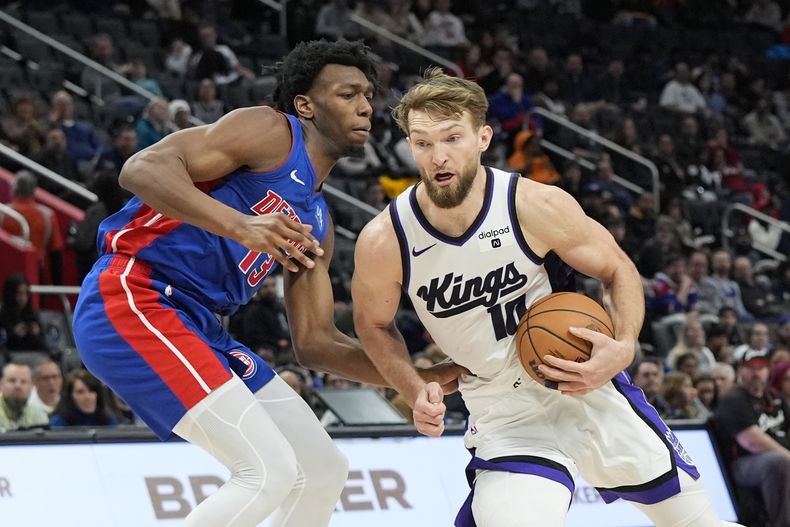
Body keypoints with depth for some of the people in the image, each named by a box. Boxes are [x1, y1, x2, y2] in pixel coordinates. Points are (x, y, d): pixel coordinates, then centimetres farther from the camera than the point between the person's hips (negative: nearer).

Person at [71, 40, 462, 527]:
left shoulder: (317, 222, 20)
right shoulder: (270, 132, -5)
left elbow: (315, 341, 21)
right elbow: (143, 169, -17)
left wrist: (427, 378, 11)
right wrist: (241, 225, -31)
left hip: (197, 325, 10)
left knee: (324, 471, 11)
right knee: (269, 470, -19)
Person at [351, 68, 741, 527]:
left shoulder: (539, 207, -19)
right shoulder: (384, 242, -17)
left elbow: (617, 270, -4)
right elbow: (375, 323, 3)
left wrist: (624, 348, -22)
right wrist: (415, 391, -13)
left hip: (587, 384, 1)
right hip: (504, 414, -1)